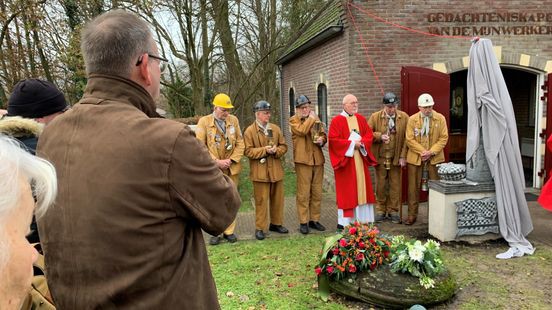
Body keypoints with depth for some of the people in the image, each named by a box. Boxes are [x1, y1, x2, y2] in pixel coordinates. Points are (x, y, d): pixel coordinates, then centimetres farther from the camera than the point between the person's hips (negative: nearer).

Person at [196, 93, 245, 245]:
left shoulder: (234, 120, 5)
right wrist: (216, 162, -13)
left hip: (232, 169, 3)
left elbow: (240, 143, 6)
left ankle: (229, 231, 20)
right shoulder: (204, 121, -4)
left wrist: (231, 160, -7)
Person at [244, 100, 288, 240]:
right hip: (260, 172, -5)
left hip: (276, 170, 5)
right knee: (261, 200, 0)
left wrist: (276, 150, -10)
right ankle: (260, 228, 10)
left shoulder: (276, 129, 10)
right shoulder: (249, 131, -4)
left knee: (277, 199, 12)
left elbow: (284, 146, 11)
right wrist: (264, 150, -19)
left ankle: (276, 223, 27)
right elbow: (248, 151, -9)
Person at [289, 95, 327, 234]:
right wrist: (311, 118, -6)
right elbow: (302, 130, -19)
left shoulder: (316, 118, 17)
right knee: (303, 193, -1)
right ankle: (303, 222, 8)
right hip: (303, 160, -5)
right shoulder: (293, 120, 0)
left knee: (317, 193, 10)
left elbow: (323, 134, 22)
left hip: (318, 159, 5)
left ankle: (314, 220, 21)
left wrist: (322, 140, -1)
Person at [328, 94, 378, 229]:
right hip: (344, 160, -5)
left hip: (360, 160, 6)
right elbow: (333, 140, -14)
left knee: (361, 188, 8)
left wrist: (361, 142, -11)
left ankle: (362, 219, 16)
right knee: (346, 190, -3)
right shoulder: (337, 120, -6)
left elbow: (369, 135, 9)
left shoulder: (361, 119, 12)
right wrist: (351, 143, -16)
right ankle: (345, 221, 3)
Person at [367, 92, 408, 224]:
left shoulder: (404, 117, 0)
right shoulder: (375, 117, -1)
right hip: (380, 157, 0)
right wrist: (380, 136, -19)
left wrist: (403, 156, -7)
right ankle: (380, 210, 18)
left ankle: (393, 211, 17)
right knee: (380, 185, 7)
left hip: (396, 157, 0)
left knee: (395, 185, 5)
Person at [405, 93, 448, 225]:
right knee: (414, 187, 3)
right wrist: (422, 152, -13)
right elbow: (410, 139, -4)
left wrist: (431, 152, -13)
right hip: (415, 157, 0)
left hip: (435, 157, 0)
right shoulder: (412, 119, -1)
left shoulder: (440, 118, 0)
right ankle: (412, 215, 13)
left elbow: (443, 138, -2)